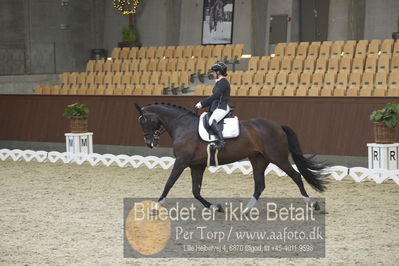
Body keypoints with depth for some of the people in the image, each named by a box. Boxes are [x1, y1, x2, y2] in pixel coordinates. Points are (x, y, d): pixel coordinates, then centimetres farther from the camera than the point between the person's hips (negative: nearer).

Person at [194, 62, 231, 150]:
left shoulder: (223, 82, -12)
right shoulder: (219, 82, 20)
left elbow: (215, 96, -22)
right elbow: (214, 98, 24)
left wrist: (202, 103, -21)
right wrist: (202, 105, 15)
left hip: (222, 108, -11)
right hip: (216, 108, 11)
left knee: (211, 121, -32)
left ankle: (221, 141, -40)